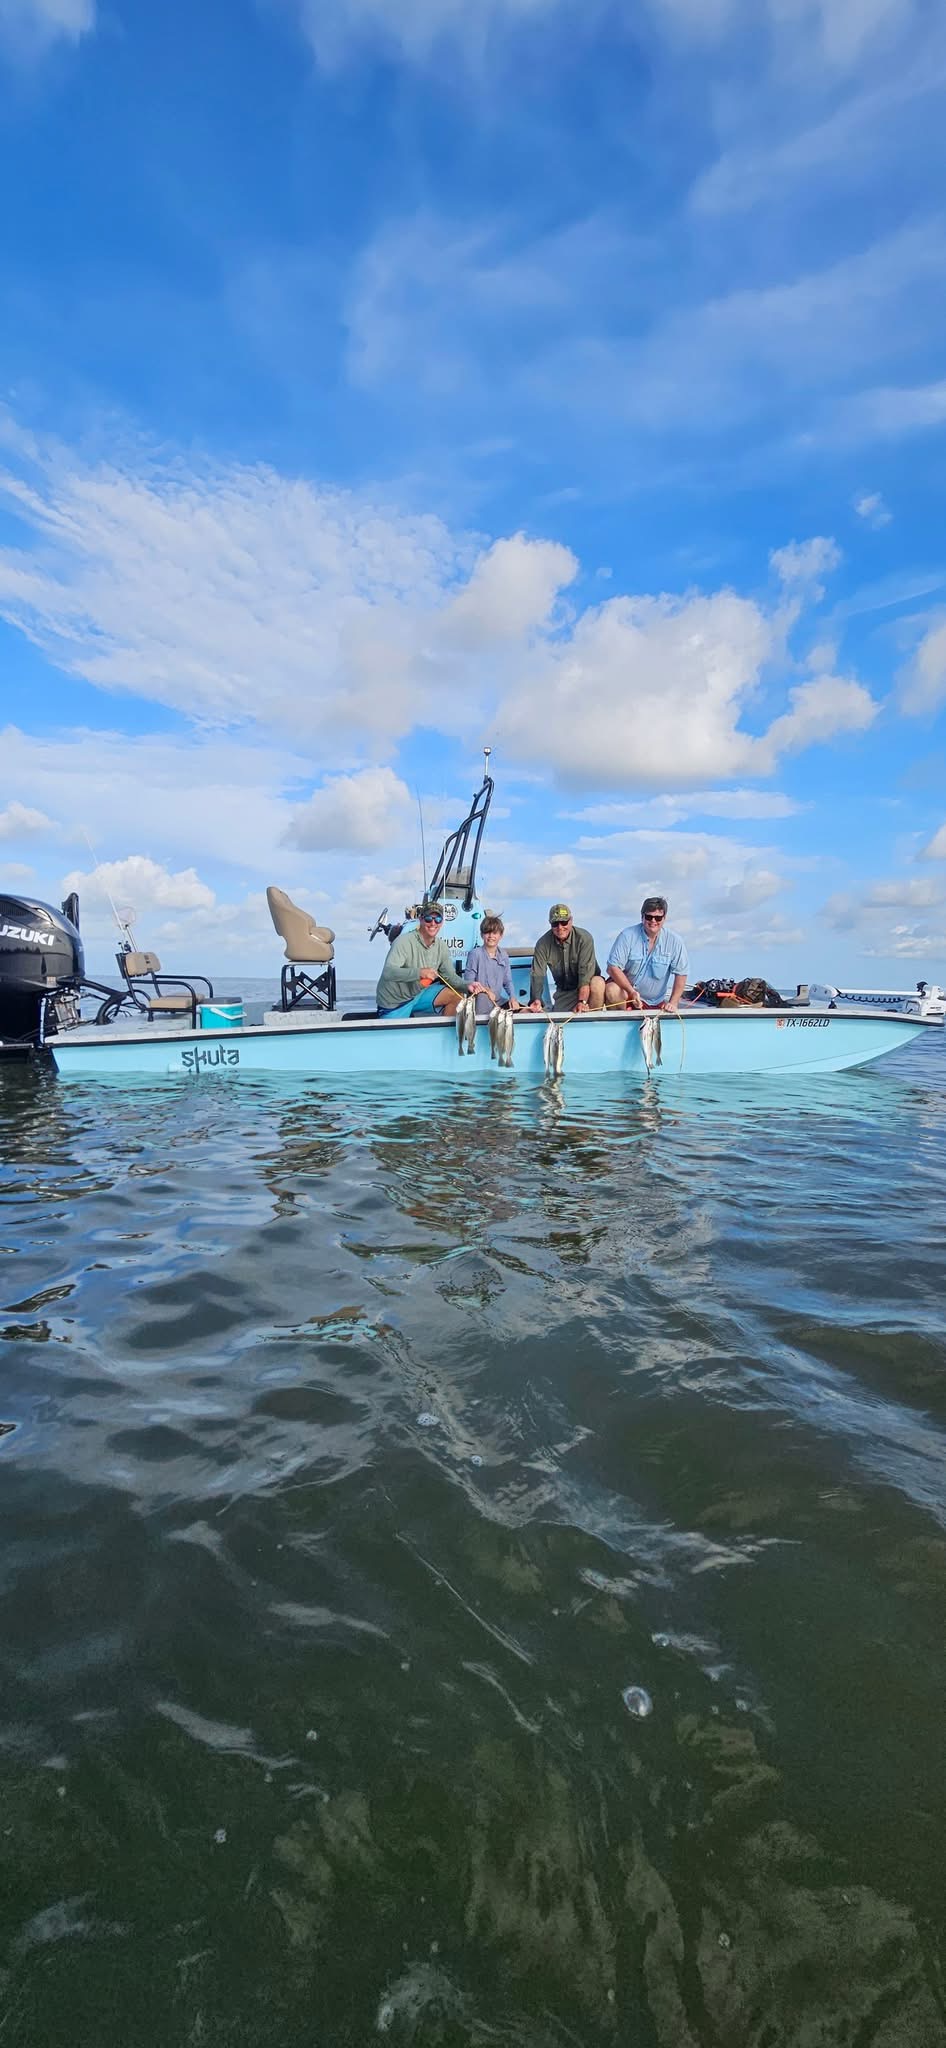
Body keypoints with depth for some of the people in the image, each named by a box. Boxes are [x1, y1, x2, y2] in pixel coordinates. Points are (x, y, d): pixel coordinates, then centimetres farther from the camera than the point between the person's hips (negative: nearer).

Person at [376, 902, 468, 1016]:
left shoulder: (442, 947, -4)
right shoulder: (404, 941, -24)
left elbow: (451, 976, 3)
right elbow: (388, 972, -36)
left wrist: (467, 986, -19)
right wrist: (419, 972, -48)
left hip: (418, 994, 6)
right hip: (394, 1003, -5)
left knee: (457, 996, -5)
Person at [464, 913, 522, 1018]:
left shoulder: (503, 955, 7)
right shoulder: (476, 954, -9)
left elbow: (507, 981, 12)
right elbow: (469, 983, -9)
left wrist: (512, 997, -5)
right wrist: (485, 990, -23)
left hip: (498, 1000, 6)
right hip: (481, 1001, -6)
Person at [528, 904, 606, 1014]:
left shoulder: (584, 938, -19)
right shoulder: (543, 944, -10)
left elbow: (586, 971, -26)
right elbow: (537, 975, -13)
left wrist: (582, 1001, -37)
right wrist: (536, 1000, -32)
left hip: (587, 987, -2)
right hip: (564, 992, 2)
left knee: (597, 983, -34)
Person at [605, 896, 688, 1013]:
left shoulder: (674, 941, -8)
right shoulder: (627, 935, -13)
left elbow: (681, 974, -5)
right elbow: (613, 967, -17)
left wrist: (673, 1003, -14)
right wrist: (632, 992, -26)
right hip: (627, 989, -2)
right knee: (612, 991, -31)